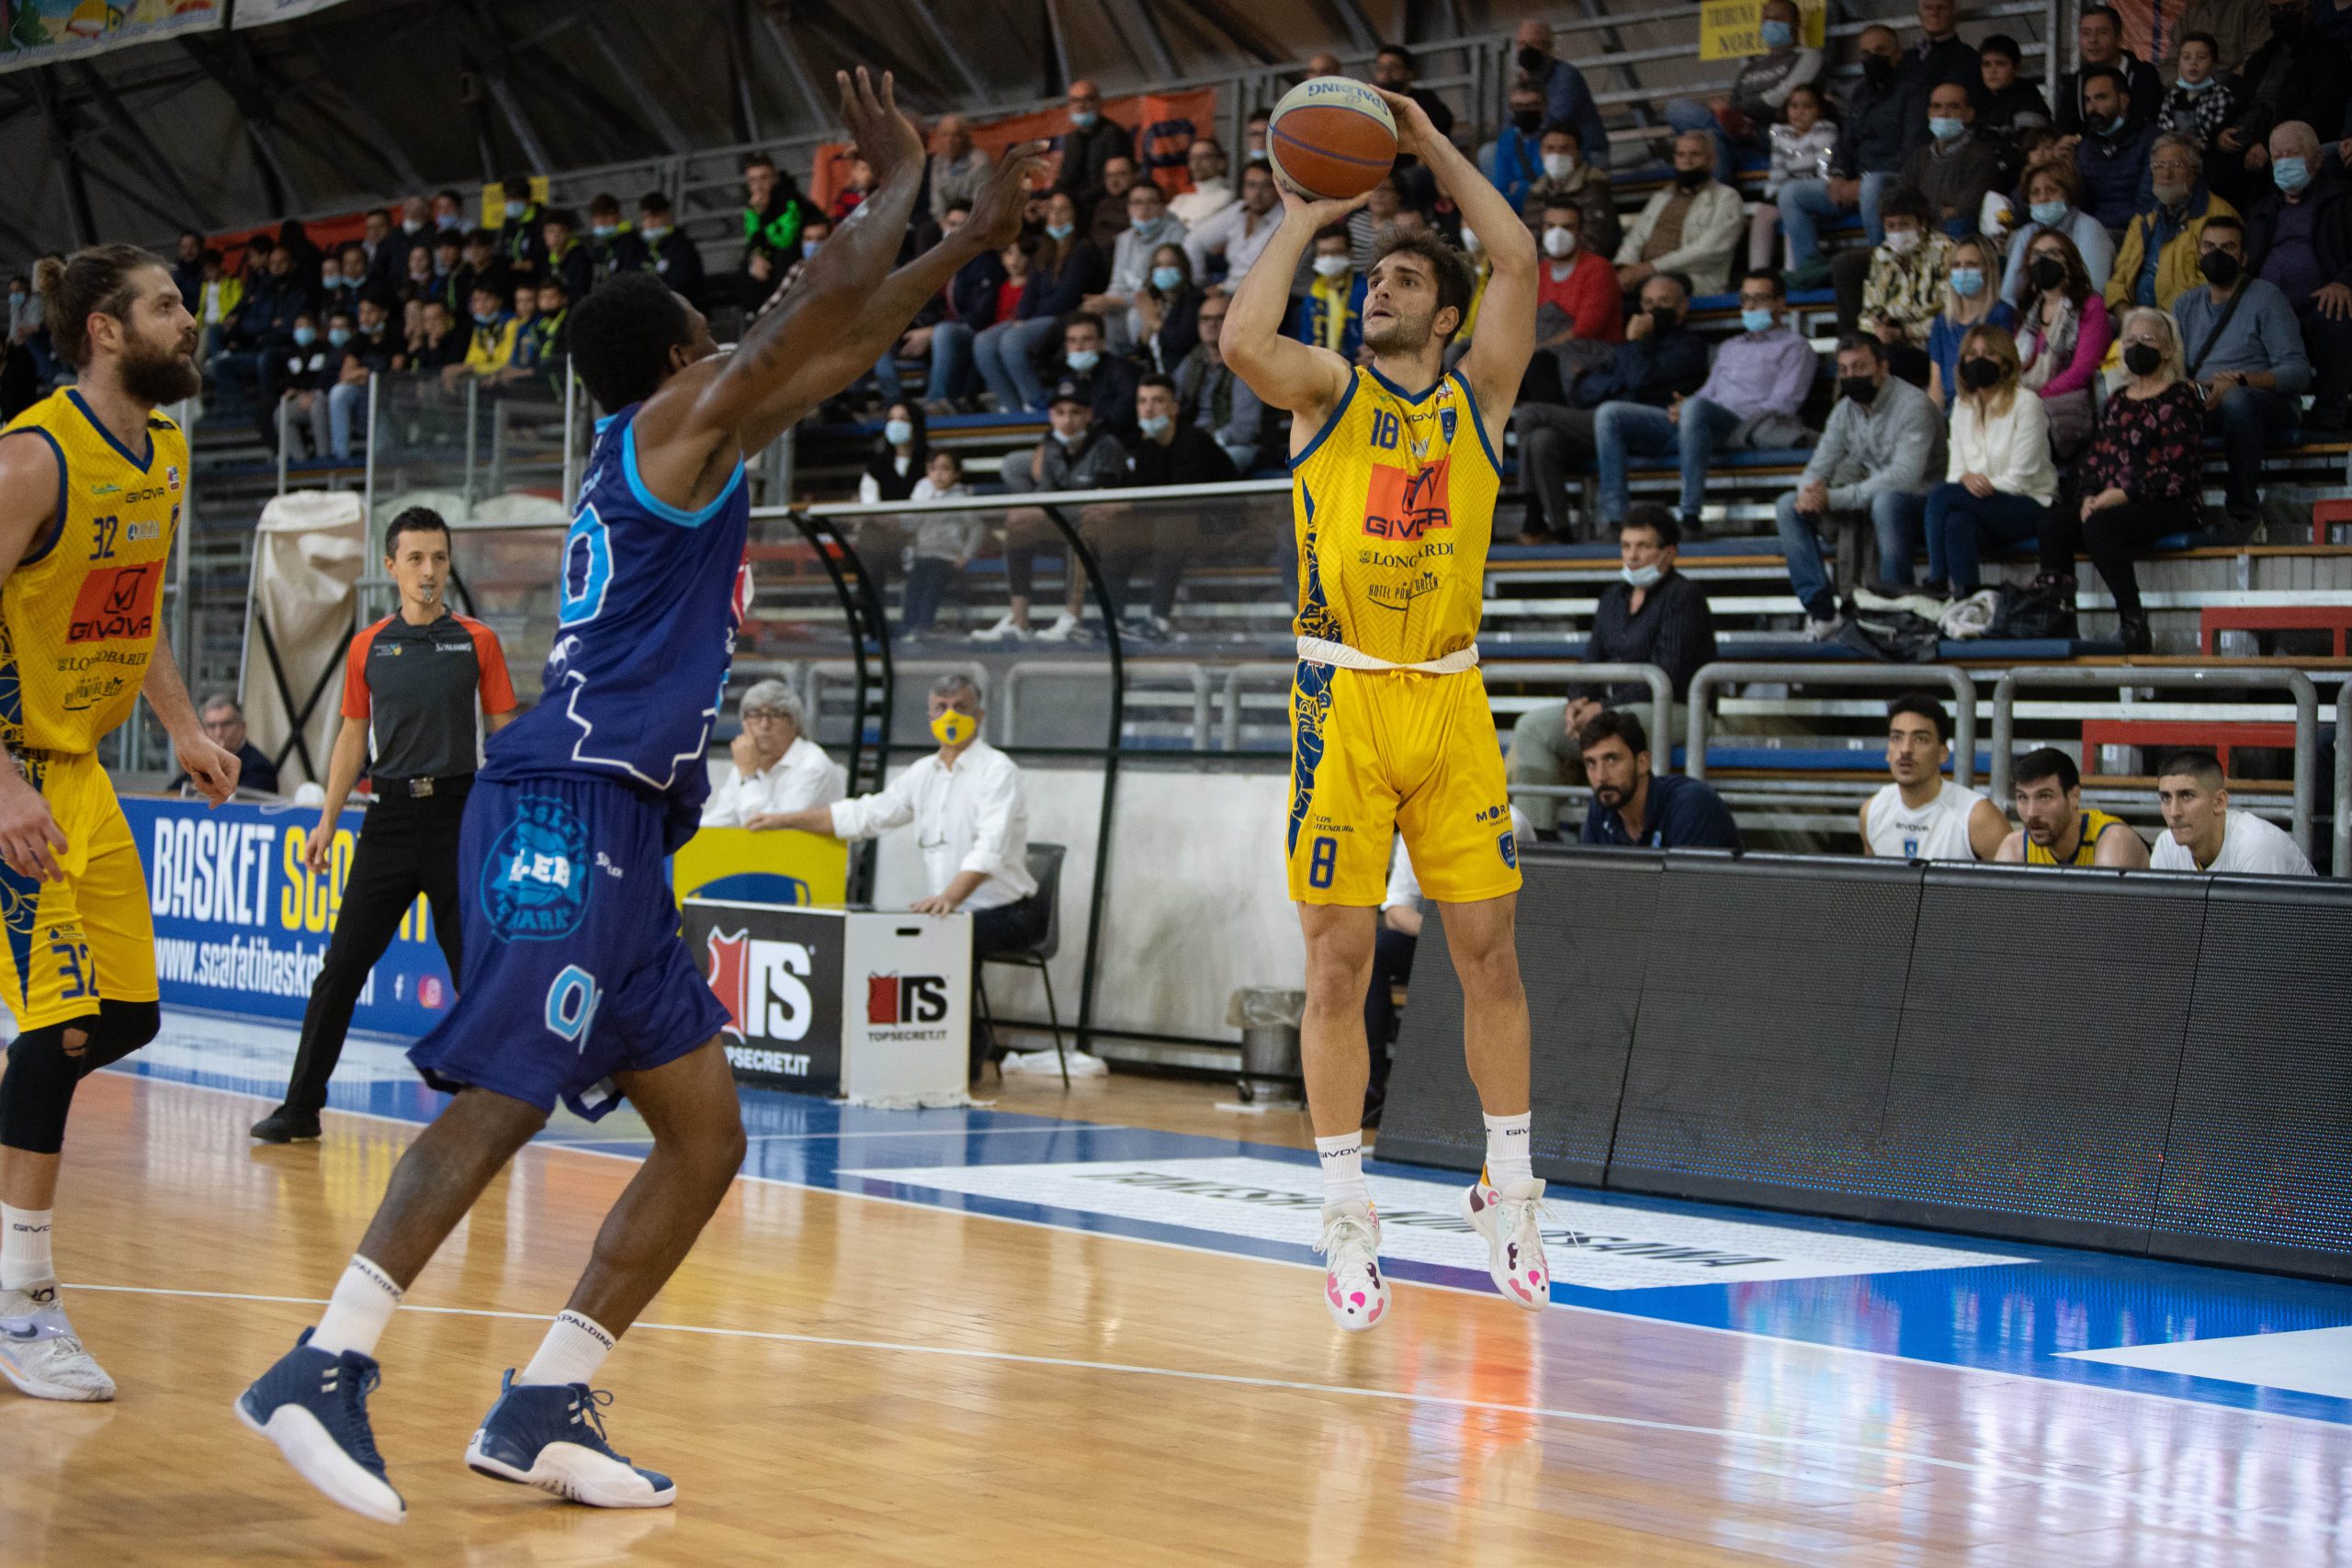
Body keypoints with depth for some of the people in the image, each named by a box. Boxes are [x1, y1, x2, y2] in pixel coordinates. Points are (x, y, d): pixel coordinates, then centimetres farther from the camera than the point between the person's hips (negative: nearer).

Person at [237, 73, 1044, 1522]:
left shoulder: (691, 441, 26)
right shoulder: (676, 416, 2)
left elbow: (842, 347, 34)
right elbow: (828, 300, -3)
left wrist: (975, 241, 37)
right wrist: (901, 179, 14)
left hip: (620, 831, 10)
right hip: (569, 807, -10)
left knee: (708, 1137, 6)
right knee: (504, 1098, -22)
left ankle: (545, 1407, 2)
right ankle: (325, 1367, -27)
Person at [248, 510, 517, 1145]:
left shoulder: (478, 642, 4)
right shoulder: (367, 648, 9)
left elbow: (503, 734, 4)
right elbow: (353, 736, 14)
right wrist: (328, 819, 7)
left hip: (459, 812, -2)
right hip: (391, 813, 2)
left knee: (475, 967, 0)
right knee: (343, 963, 1)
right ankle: (301, 1107, 8)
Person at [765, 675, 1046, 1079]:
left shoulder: (998, 771, -12)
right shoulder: (924, 773, 13)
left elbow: (991, 848, -27)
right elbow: (865, 815, 17)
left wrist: (951, 895, -44)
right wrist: (784, 820, 13)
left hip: (1007, 913, -7)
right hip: (952, 910, 7)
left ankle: (968, 1057, -21)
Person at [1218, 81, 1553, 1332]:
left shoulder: (1476, 396, 9)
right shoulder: (1328, 390, 5)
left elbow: (1519, 261, -3)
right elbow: (1242, 343, -16)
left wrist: (1431, 146, 3)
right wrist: (1300, 222, -4)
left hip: (1451, 700, 2)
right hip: (1345, 700, -1)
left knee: (1488, 948, 3)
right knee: (1339, 961, -1)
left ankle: (1507, 1189, 16)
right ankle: (1347, 1215, 7)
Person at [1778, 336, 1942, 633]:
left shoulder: (1913, 405, -17)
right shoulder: (1845, 409, 7)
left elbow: (1904, 477, -29)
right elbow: (1819, 466, 6)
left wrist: (1833, 498, -32)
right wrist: (1810, 491, -22)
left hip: (1917, 507, -7)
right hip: (1868, 503, 7)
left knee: (1886, 499, -41)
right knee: (1789, 505, -9)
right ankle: (1821, 611, -16)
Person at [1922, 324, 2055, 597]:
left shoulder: (2025, 403, -4)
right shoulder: (1963, 406, 15)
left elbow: (2021, 476, -9)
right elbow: (1956, 469, 10)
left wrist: (1987, 484, -17)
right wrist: (1966, 478, -13)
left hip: (2027, 506, -4)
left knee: (1941, 496, -29)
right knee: (1957, 523, -34)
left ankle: (1936, 582, -26)